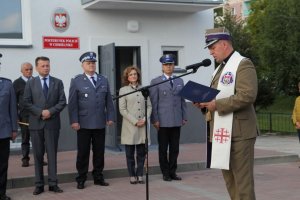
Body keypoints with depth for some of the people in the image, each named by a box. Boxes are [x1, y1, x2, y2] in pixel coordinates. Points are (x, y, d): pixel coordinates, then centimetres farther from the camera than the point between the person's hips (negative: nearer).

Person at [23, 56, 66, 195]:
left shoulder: (58, 82, 7)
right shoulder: (31, 83, 6)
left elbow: (62, 102, 1)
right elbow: (26, 103, 0)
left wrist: (50, 111, -13)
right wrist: (40, 112, -13)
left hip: (52, 123, 0)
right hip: (36, 123, 0)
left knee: (52, 154, 2)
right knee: (38, 155, 4)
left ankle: (53, 183, 6)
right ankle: (39, 184, 10)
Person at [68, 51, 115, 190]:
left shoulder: (103, 80, 10)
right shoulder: (76, 81, 0)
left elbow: (109, 101, 9)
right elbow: (72, 103, -5)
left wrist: (110, 117, 2)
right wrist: (74, 121, -12)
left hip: (100, 123, 3)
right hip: (84, 124, -3)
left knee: (99, 152, 8)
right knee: (83, 152, 4)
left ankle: (98, 177, 19)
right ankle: (81, 179, 12)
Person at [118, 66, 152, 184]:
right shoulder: (123, 90, 1)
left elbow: (149, 106, 9)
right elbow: (122, 109, -4)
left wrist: (144, 119, -6)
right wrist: (135, 121, -11)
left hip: (143, 126, 3)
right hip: (130, 126, -3)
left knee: (142, 152, 5)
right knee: (130, 153, 3)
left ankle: (140, 175, 14)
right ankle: (132, 176, 12)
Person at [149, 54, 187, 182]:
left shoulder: (179, 81, 13)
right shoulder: (156, 82, 1)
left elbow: (182, 100, 12)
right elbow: (153, 103, -3)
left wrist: (184, 117, 7)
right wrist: (155, 120, -8)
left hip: (176, 121, 3)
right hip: (163, 121, -3)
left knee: (175, 148, 6)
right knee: (163, 149, 4)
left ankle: (172, 172, 16)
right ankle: (165, 173, 13)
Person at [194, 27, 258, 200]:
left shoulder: (243, 64, -10)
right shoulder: (221, 68, 19)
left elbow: (248, 95, -22)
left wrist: (217, 105, -21)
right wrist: (205, 103, 5)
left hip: (238, 132, -9)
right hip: (222, 131, 9)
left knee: (242, 178, -4)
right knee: (229, 176, 14)